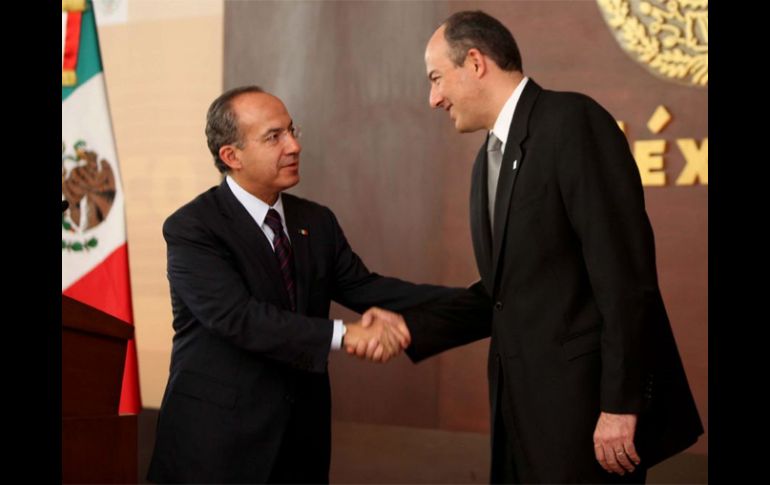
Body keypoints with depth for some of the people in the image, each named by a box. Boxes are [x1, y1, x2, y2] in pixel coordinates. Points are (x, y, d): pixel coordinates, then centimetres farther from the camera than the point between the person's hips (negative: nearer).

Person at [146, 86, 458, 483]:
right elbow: (238, 317, -24)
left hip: (300, 440, 6)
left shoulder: (316, 221, 10)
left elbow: (363, 288, 1)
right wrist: (343, 334, -32)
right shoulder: (192, 228, -12)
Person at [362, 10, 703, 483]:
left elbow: (625, 270, -18)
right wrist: (410, 327, 9)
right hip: (524, 401, 9)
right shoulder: (489, 160, 17)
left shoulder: (572, 121, -12)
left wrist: (620, 403, -21)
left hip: (586, 400, -9)